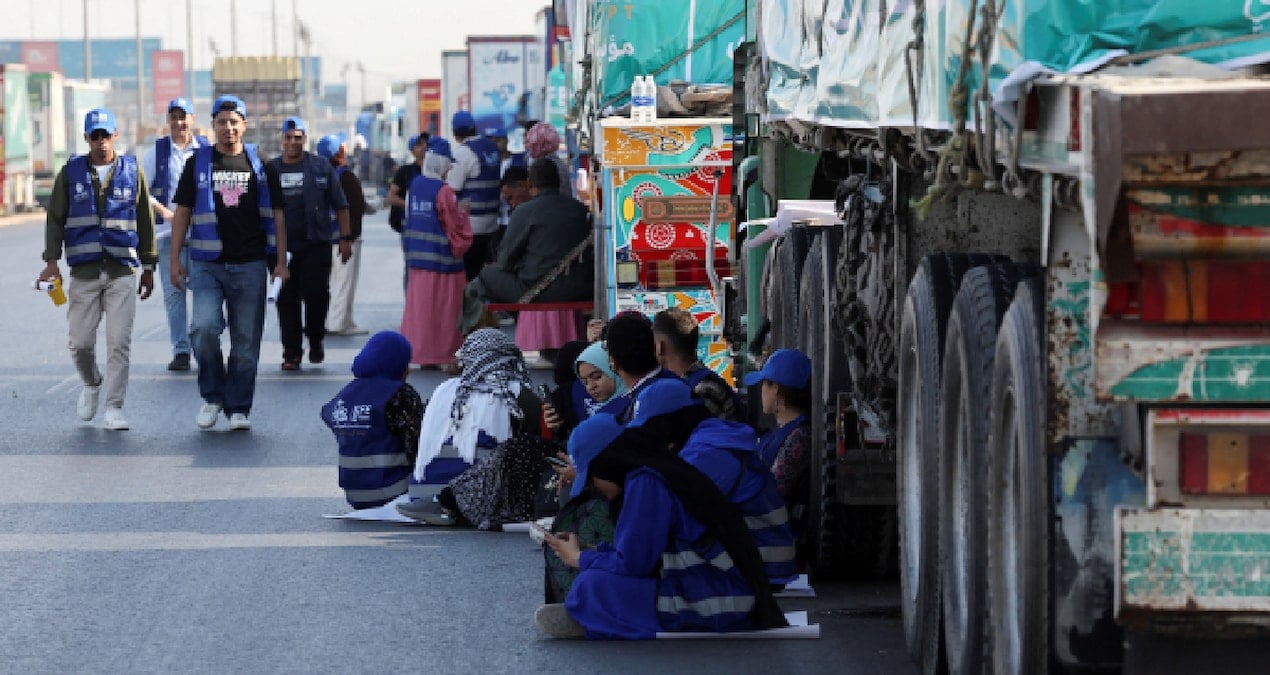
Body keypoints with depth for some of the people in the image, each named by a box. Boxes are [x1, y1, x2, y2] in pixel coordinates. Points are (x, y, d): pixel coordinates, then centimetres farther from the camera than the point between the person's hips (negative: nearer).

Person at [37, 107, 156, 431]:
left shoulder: (132, 172, 6)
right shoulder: (71, 173, 6)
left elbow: (145, 222, 11)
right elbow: (55, 218, 6)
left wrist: (148, 267, 11)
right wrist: (52, 261, -5)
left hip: (123, 273, -1)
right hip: (83, 272, 1)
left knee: (119, 343, -7)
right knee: (80, 341, 3)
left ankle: (113, 409, -3)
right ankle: (91, 384, 32)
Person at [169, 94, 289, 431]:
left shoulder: (261, 166, 8)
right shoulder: (198, 163, 7)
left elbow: (277, 216, 9)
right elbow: (182, 212, 8)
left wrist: (281, 262, 2)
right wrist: (175, 258, 1)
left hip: (250, 265, 1)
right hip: (207, 265, -1)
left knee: (246, 341, 2)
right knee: (204, 327, -18)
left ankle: (239, 408, 11)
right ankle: (213, 396, 1)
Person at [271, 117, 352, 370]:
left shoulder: (321, 167, 5)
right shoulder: (271, 169, 10)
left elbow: (340, 205, 7)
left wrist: (345, 238, 1)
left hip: (316, 245, -2)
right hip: (283, 247, 2)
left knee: (316, 293, -11)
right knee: (287, 300, 2)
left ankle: (315, 338, 13)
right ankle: (291, 353, 8)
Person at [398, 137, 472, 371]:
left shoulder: (414, 185, 5)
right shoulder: (443, 191, -17)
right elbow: (455, 224, -12)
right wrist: (463, 213, 6)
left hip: (417, 255, 7)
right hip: (442, 259, -7)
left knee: (420, 303, 12)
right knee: (443, 306, 0)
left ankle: (422, 352, 18)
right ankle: (444, 356, 3)